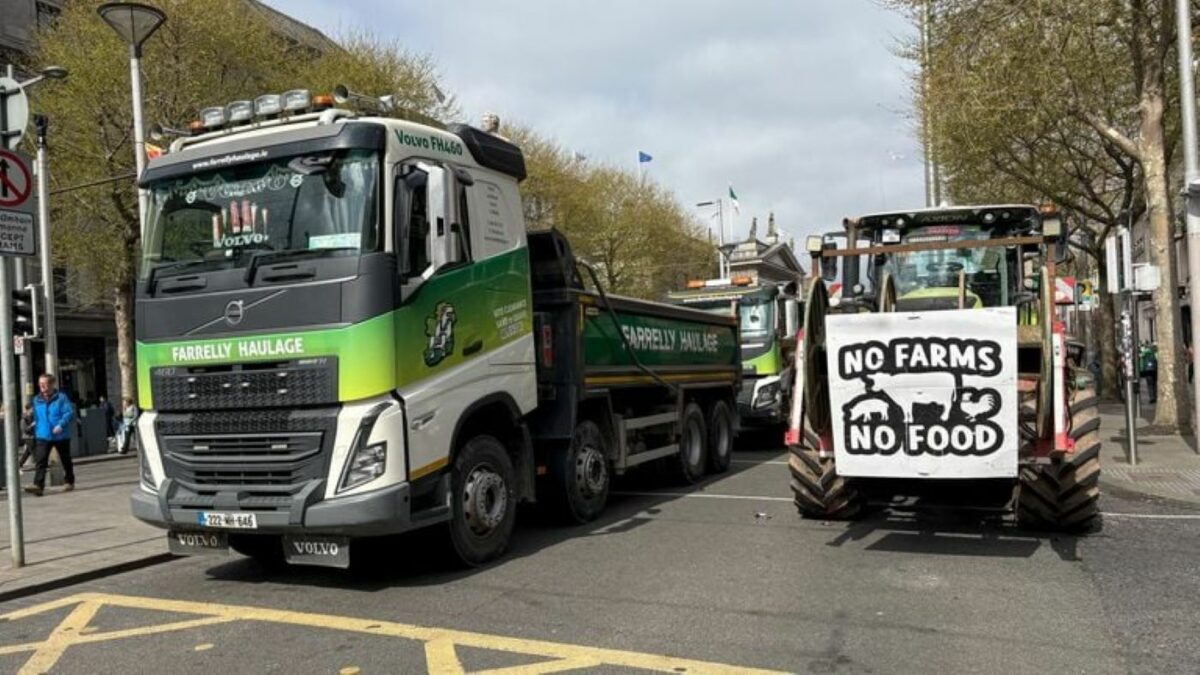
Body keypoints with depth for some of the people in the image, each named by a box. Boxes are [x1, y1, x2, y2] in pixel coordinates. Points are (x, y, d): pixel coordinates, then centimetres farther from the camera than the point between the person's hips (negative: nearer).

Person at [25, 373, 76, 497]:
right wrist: (36, 431, 18)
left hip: (61, 436, -3)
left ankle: (69, 482, 28)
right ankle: (38, 485, -20)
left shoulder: (61, 398, -8)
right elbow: (36, 418, 20)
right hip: (43, 436, 3)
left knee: (66, 460, 12)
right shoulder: (36, 400, 8)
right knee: (40, 460, -13)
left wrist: (61, 424, -28)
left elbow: (70, 412, -16)